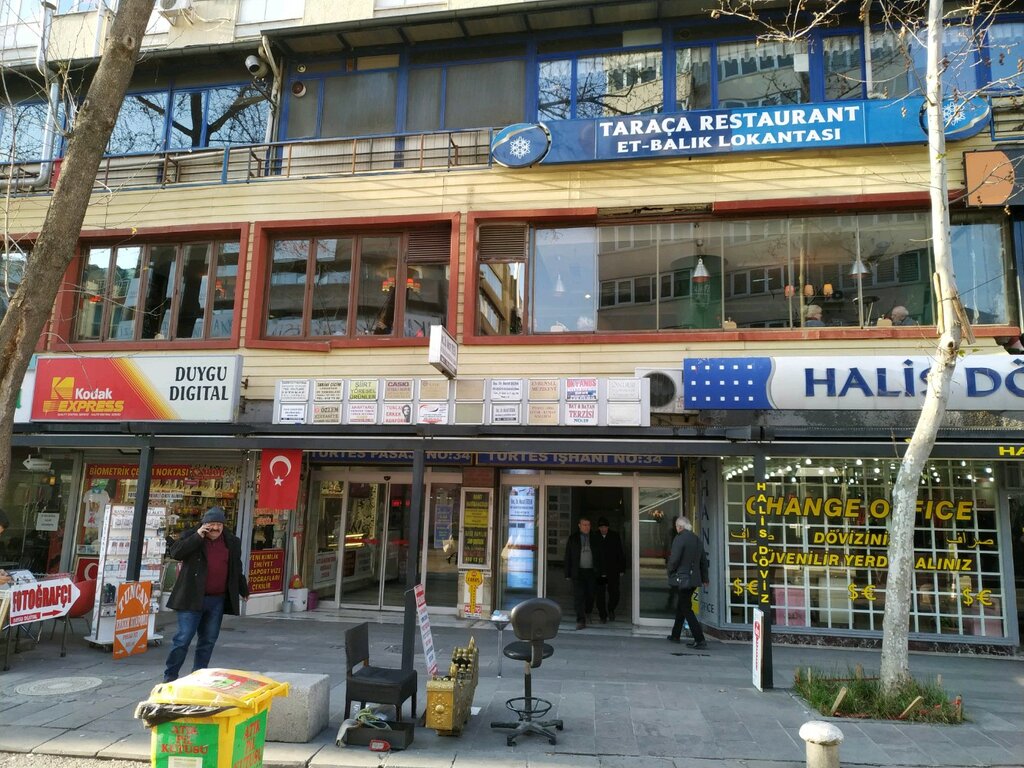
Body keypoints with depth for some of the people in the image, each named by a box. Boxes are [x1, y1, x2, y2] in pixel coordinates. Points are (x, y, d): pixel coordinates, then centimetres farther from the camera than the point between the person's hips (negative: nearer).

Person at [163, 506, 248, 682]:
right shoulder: (191, 536, 0)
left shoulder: (232, 542, 10)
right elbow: (175, 553, -17)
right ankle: (170, 677, 10)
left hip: (218, 601, 4)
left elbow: (237, 570, 20)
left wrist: (244, 591, 27)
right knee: (183, 638, -4)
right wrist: (198, 536, -19)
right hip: (193, 599, -4)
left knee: (209, 640, 8)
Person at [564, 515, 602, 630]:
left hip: (592, 572, 1)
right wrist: (568, 573, 0)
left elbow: (599, 556, 6)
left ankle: (587, 613, 34)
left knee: (590, 595, 9)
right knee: (578, 596, -9)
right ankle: (581, 620, -8)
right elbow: (568, 556, 4)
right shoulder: (573, 538, 3)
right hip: (578, 572, -1)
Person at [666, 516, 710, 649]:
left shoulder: (679, 538, -14)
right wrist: (704, 578, 22)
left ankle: (700, 640, -8)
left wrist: (670, 574, -2)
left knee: (687, 609, -3)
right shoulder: (697, 539, 10)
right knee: (681, 607, 21)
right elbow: (704, 560, 15)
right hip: (694, 579, 8)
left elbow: (674, 559, -18)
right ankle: (675, 635, 31)